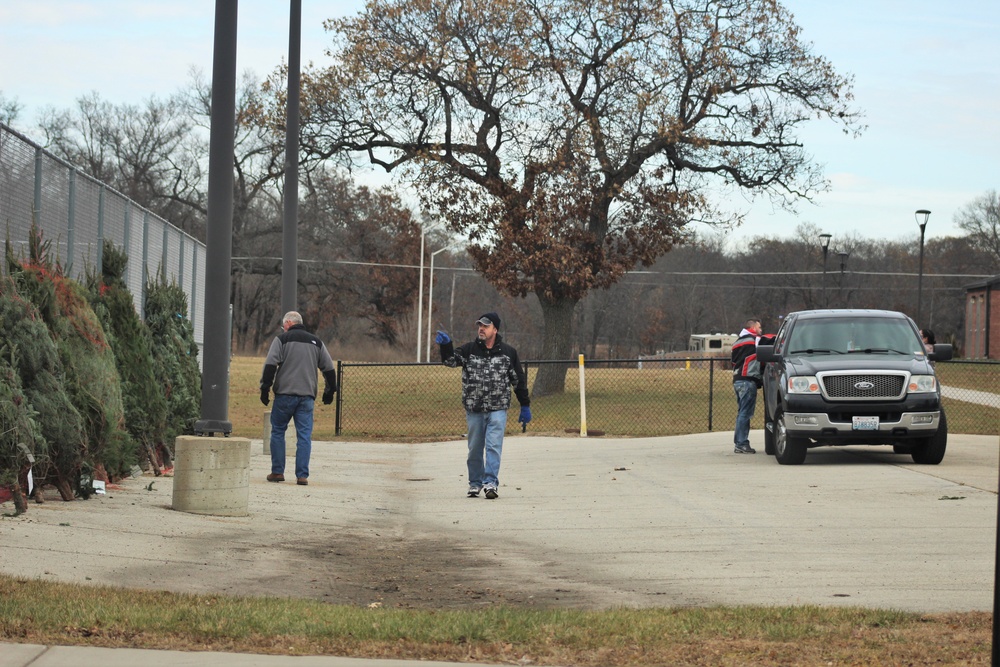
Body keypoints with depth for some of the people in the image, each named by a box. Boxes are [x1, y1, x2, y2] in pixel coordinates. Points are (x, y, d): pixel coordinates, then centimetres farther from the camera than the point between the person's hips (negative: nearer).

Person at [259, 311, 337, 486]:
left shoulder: (282, 339, 2)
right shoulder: (316, 342, 14)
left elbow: (270, 364, -8)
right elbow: (329, 368, 16)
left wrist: (265, 388, -6)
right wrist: (330, 391, 25)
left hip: (285, 394, -3)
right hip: (307, 396, 3)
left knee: (278, 432, 10)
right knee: (304, 435, 2)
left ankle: (277, 472, 9)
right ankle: (302, 476, -4)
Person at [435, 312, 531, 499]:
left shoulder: (508, 352, 4)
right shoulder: (469, 350, 4)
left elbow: (519, 380, 10)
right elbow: (451, 360, -10)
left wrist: (525, 406, 13)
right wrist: (445, 345, -31)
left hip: (498, 409, -2)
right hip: (474, 409, 2)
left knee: (494, 445, -12)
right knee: (475, 448, 10)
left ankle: (491, 482, -14)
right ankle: (475, 483, 23)